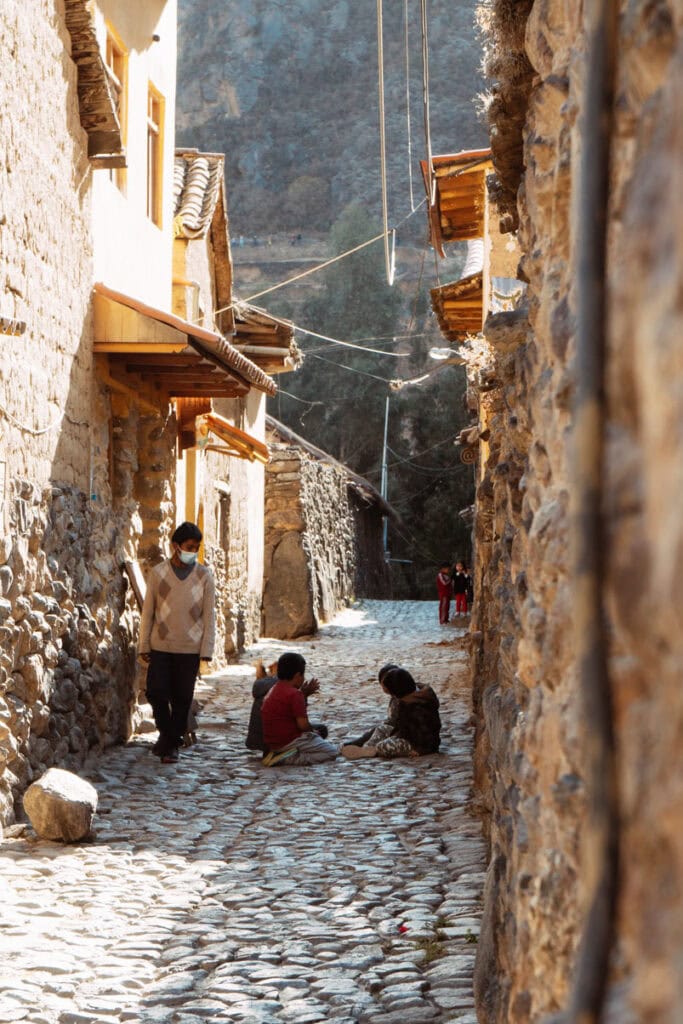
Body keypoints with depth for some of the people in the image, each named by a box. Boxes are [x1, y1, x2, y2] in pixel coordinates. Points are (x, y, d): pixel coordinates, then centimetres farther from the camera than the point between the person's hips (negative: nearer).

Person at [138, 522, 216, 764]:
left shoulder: (204, 576, 1)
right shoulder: (158, 573, 1)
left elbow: (209, 615, 2)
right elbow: (147, 611, 5)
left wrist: (206, 650, -3)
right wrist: (143, 645, 3)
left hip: (189, 648, 0)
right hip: (160, 646, 0)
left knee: (182, 698, 3)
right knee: (157, 692, -3)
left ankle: (173, 744, 16)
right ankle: (166, 733, 19)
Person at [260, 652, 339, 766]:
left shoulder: (272, 691, 12)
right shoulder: (295, 694, -17)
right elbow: (303, 724, -20)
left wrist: (304, 694, 16)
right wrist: (312, 730, 1)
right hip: (290, 742, -9)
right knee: (333, 752, -3)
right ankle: (291, 759, -15)